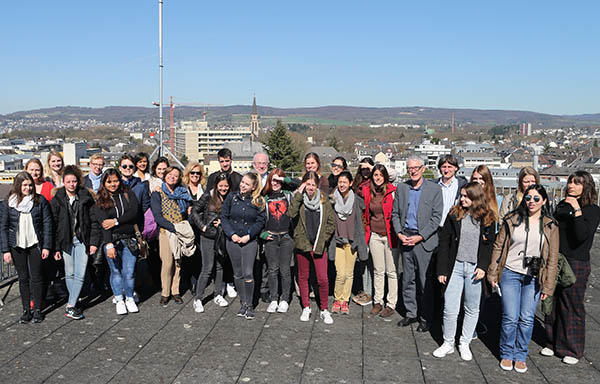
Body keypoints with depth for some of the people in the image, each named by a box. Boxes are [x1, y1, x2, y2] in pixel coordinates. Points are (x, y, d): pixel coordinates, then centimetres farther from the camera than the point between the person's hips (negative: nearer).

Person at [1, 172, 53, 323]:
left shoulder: (40, 200, -2)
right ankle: (26, 310, 16)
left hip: (35, 244, -1)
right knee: (23, 278, 8)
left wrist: (46, 246, -5)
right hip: (17, 246, 1)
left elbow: (47, 223, -1)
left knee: (36, 277, 2)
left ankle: (37, 310, 12)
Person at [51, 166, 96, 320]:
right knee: (69, 274, 8)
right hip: (66, 241, 1)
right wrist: (56, 247, -4)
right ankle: (74, 303, 22)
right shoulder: (57, 200, 1)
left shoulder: (86, 197, 1)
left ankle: (70, 306, -3)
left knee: (80, 275, -7)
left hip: (82, 240, 0)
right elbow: (54, 225, 0)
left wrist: (93, 242, -1)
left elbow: (93, 220, 3)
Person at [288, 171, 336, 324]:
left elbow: (331, 222, 7)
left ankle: (324, 310, 13)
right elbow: (291, 214, -21)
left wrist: (323, 238, -2)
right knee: (303, 277, 11)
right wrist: (299, 194, -20)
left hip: (319, 246, 0)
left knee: (323, 279, -4)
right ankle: (306, 308, 26)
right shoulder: (299, 199, -1)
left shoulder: (323, 200, 4)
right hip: (302, 244, 0)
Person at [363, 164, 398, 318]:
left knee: (392, 271, 3)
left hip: (390, 235, -4)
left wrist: (397, 232, -10)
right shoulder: (367, 191, 3)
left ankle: (391, 304, 13)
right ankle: (378, 302, 23)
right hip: (374, 235, 4)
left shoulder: (392, 192, -9)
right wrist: (367, 231, 13)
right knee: (378, 271, 13)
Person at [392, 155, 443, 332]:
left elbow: (436, 217, -6)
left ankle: (425, 317, 16)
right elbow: (395, 214, 11)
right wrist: (400, 234, -3)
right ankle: (411, 313, 25)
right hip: (405, 238, 4)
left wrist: (420, 237, -12)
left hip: (424, 240, -4)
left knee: (425, 281, 2)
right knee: (407, 279, 11)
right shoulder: (401, 188, 8)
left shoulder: (434, 189, -4)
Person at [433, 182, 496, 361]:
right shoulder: (454, 215, 0)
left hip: (475, 269, 1)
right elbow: (444, 242, 0)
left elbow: (489, 244, 4)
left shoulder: (487, 218, 1)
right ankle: (448, 343, 19)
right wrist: (441, 270, -3)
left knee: (472, 309, 11)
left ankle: (465, 344, 27)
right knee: (450, 309, 0)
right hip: (455, 266, 0)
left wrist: (483, 267, -10)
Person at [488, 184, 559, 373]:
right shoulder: (512, 220, 1)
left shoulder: (550, 226, 3)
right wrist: (493, 274, 2)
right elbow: (498, 247, 5)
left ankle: (520, 355, 22)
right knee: (510, 318, -1)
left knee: (527, 319, 4)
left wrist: (547, 286, 2)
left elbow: (552, 258, 5)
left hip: (533, 279, 1)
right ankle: (506, 355, 19)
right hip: (510, 274, -1)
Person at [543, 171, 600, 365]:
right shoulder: (562, 205, 8)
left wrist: (577, 210, -28)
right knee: (553, 304, 12)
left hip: (576, 265, -5)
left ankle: (573, 350, 17)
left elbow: (582, 236, -24)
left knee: (572, 307, 4)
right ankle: (553, 343, 26)